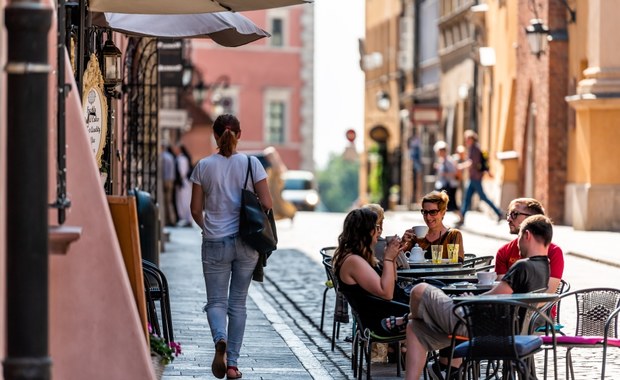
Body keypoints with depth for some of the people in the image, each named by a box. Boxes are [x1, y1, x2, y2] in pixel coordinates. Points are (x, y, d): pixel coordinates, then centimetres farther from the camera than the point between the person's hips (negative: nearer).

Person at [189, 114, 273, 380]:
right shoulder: (251, 163, -4)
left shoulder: (204, 166, -3)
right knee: (238, 303, 11)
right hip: (246, 244, 1)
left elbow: (196, 210, 0)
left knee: (216, 301, 7)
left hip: (215, 243, -1)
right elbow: (266, 204, -6)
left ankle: (220, 339, -25)